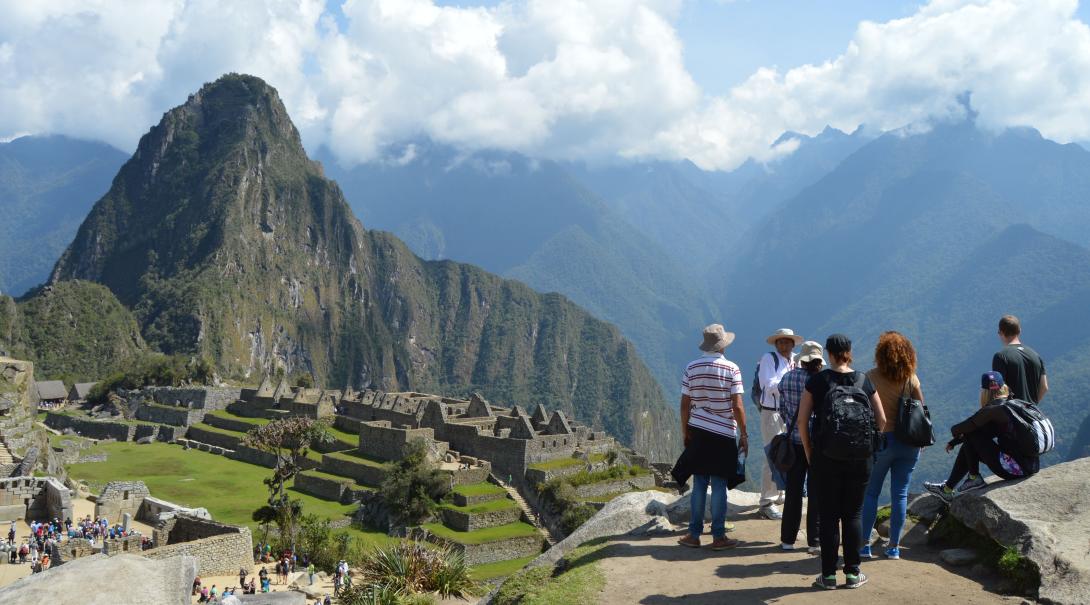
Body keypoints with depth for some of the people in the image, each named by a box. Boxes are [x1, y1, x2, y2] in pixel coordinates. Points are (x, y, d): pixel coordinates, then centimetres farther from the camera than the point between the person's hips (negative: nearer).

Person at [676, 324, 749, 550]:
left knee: (699, 484, 9)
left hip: (698, 432, 3)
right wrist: (743, 435, -2)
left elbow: (685, 404, 2)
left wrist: (685, 431, 13)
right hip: (724, 434, -3)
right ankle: (718, 537, 8)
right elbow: (737, 406, -10)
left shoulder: (692, 368, 0)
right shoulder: (731, 369, -8)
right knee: (719, 485, 3)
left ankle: (694, 535, 13)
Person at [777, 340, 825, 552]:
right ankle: (814, 541, 10)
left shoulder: (786, 379, 0)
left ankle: (788, 539, 16)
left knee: (793, 491, 12)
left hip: (794, 441, 3)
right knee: (816, 493, 6)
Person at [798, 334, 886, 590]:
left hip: (826, 457, -2)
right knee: (853, 515, 10)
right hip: (860, 459, 2)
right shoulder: (864, 380, 2)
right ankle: (853, 573, 14)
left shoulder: (818, 380, -4)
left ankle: (829, 575, 8)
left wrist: (809, 451, 5)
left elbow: (802, 420, -5)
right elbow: (881, 420, 3)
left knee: (829, 516, 5)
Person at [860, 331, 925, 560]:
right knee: (900, 494, 8)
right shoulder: (911, 379, 0)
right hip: (909, 442, 3)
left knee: (870, 492, 7)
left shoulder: (871, 378, -9)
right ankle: (894, 546, 12)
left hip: (881, 440, -3)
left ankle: (864, 544, 7)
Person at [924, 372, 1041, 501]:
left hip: (1014, 470, -9)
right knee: (970, 445, 19)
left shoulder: (991, 410, -13)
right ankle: (948, 488, 28)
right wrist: (954, 442, 27)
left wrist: (954, 430, 16)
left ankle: (974, 478, 11)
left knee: (971, 436, 0)